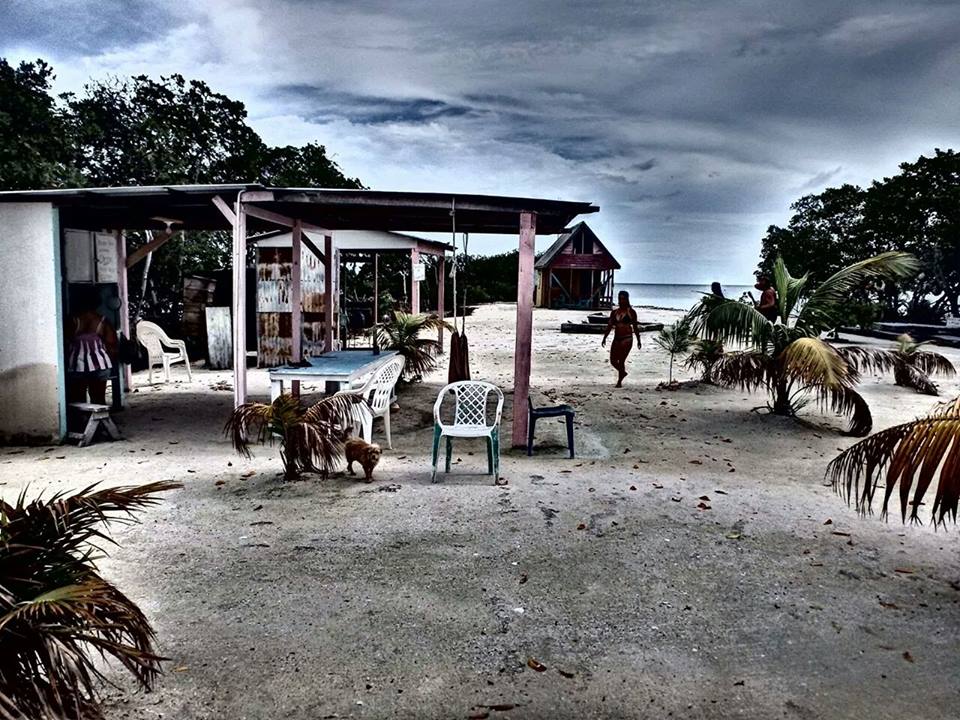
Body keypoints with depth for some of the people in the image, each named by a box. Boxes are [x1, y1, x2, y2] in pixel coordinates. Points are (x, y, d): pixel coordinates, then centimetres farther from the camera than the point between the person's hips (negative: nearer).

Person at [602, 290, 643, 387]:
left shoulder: (631, 312, 0)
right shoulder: (614, 312, 10)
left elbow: (635, 327, 3)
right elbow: (609, 326, 10)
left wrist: (639, 340, 3)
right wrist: (604, 338, 4)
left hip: (627, 339, -5)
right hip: (616, 339, 5)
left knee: (621, 361, -10)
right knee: (613, 361, 4)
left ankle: (619, 381, 1)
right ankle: (623, 372, 32)